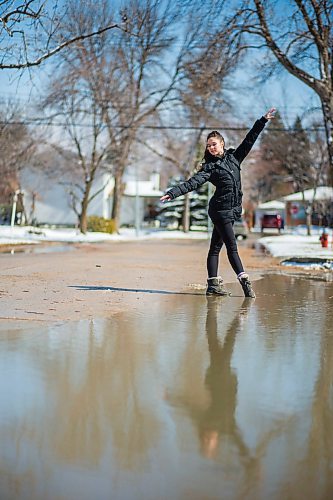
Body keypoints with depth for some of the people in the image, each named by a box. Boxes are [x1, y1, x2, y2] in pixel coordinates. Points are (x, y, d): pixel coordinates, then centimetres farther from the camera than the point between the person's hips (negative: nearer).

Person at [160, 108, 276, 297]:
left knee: (216, 246, 8)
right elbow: (192, 183, -14)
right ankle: (245, 281, -8)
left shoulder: (233, 157, 11)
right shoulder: (210, 167, -4)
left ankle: (213, 284, 8)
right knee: (232, 246, -7)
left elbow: (250, 139, 16)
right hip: (220, 209, -5)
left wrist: (263, 120, 18)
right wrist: (173, 193, -26)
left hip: (232, 209, 5)